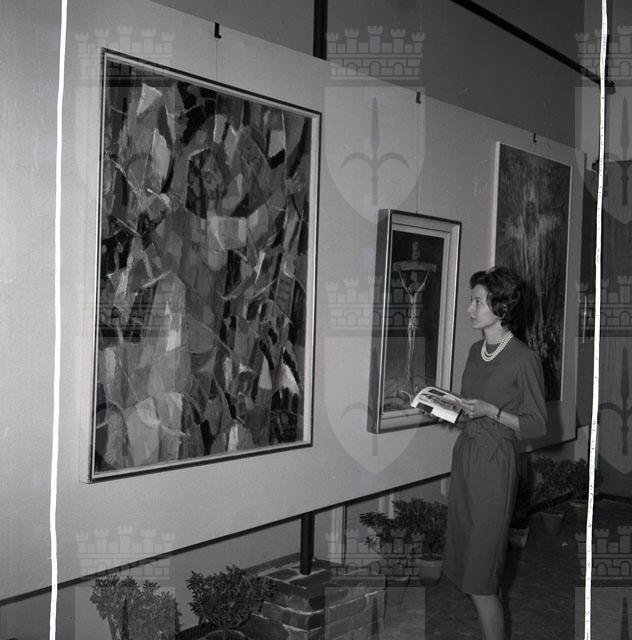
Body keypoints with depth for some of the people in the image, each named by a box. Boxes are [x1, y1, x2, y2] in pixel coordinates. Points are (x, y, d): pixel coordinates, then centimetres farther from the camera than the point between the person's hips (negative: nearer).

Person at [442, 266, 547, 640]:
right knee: (464, 560, 12)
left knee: (481, 579, -3)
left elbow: (537, 425, -9)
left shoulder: (524, 359, -14)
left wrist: (491, 412, -21)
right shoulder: (476, 350, 9)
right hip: (465, 454, 8)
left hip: (495, 463, -7)